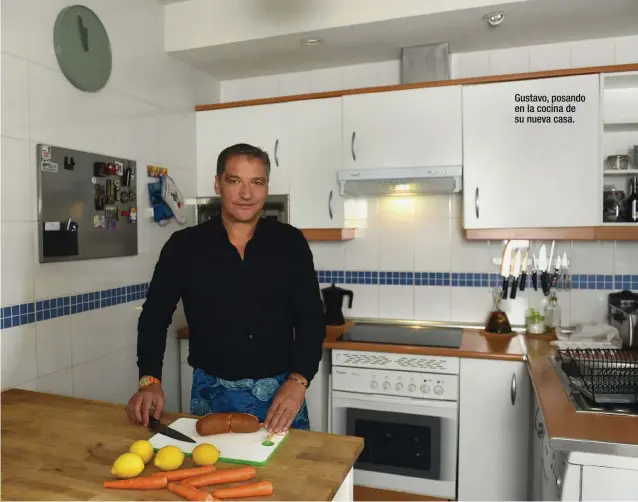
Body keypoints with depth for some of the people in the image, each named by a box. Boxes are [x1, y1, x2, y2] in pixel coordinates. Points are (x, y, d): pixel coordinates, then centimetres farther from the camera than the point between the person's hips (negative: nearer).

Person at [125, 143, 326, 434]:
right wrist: (149, 380, -11)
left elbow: (311, 318, -4)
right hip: (212, 394, 0)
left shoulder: (290, 242, -3)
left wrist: (298, 381, -16)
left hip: (281, 391, 1)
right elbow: (154, 316, 2)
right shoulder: (183, 246, -3)